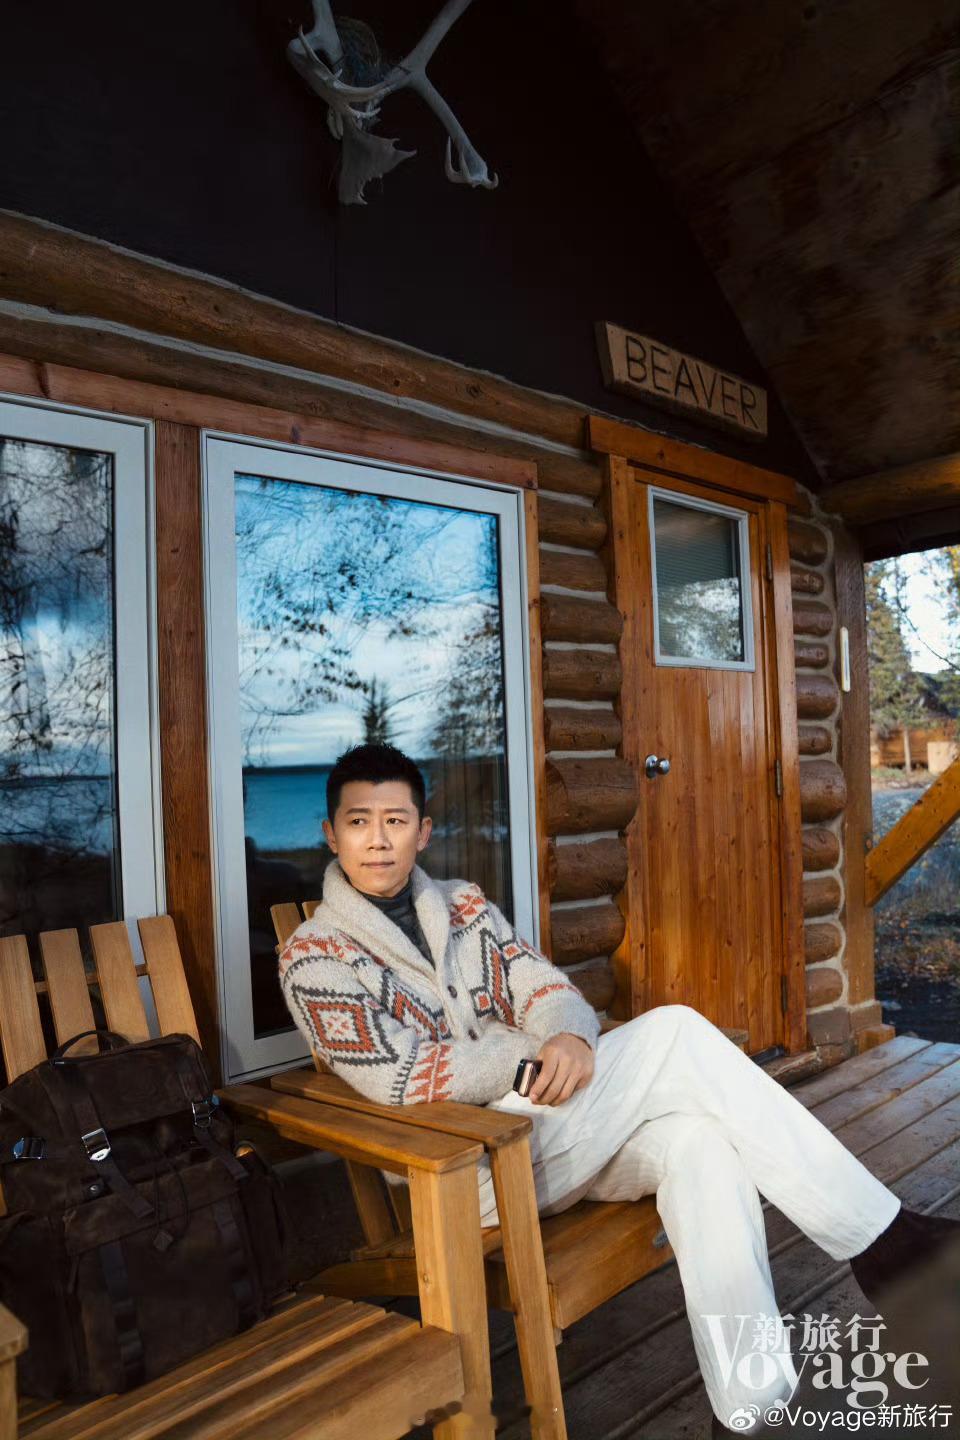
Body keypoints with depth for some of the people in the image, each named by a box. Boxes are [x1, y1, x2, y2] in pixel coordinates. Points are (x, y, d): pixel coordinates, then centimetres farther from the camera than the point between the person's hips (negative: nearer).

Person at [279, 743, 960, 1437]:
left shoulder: (465, 905, 14)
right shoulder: (315, 957, -4)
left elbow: (547, 989, 5)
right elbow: (399, 1077, -14)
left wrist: (569, 1036, -19)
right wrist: (536, 1054, -14)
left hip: (544, 1129, 6)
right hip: (468, 1171, -6)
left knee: (698, 1138, -27)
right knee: (674, 1031, -22)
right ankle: (879, 1239, -14)